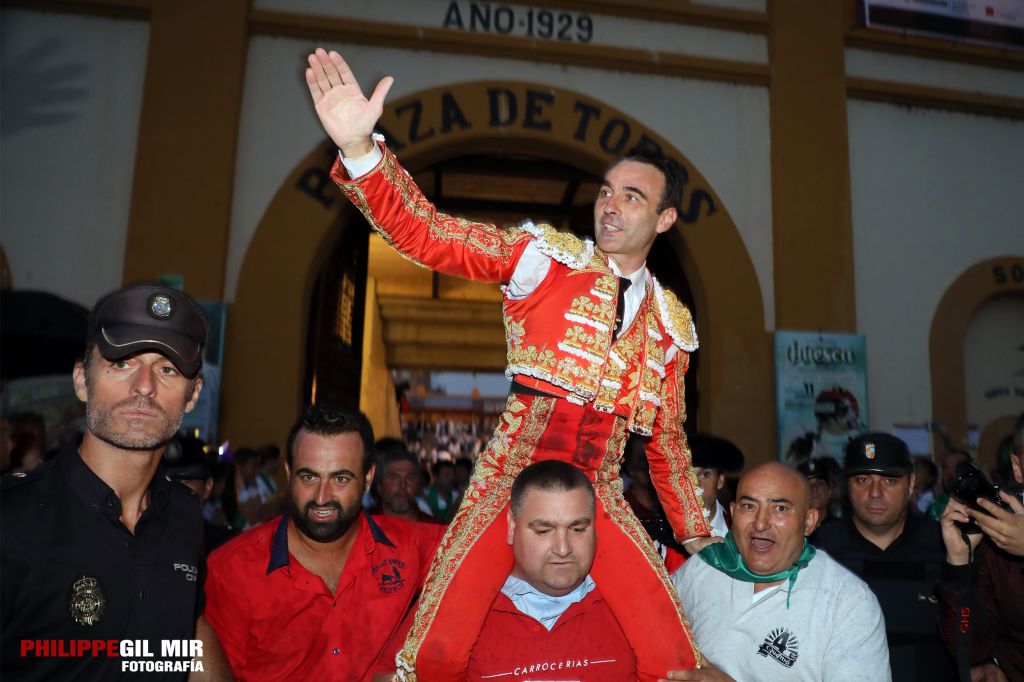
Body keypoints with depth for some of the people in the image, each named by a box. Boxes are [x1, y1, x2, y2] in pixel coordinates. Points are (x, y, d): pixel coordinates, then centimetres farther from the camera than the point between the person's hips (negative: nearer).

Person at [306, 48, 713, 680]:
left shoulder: (671, 324, 10)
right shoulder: (546, 256, -2)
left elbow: (669, 445, 18)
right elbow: (427, 234, -14)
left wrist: (698, 538, 21)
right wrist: (359, 149, -30)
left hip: (599, 498, 3)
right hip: (509, 480, -3)